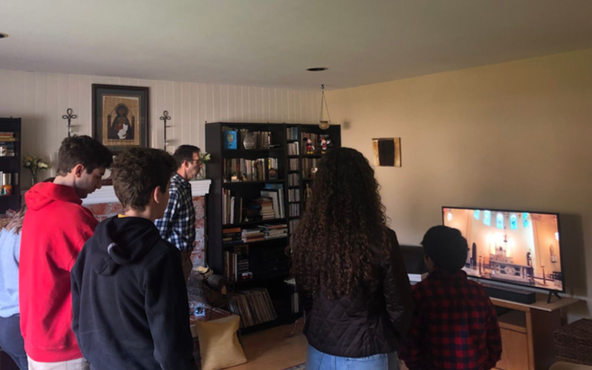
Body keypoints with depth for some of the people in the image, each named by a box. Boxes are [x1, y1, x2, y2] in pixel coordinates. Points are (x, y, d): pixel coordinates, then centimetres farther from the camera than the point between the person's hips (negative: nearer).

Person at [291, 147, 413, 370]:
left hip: (319, 349, 4)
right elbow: (398, 305, -12)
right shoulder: (380, 240, -22)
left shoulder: (306, 236, -11)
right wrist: (395, 340, 8)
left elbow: (305, 297, 3)